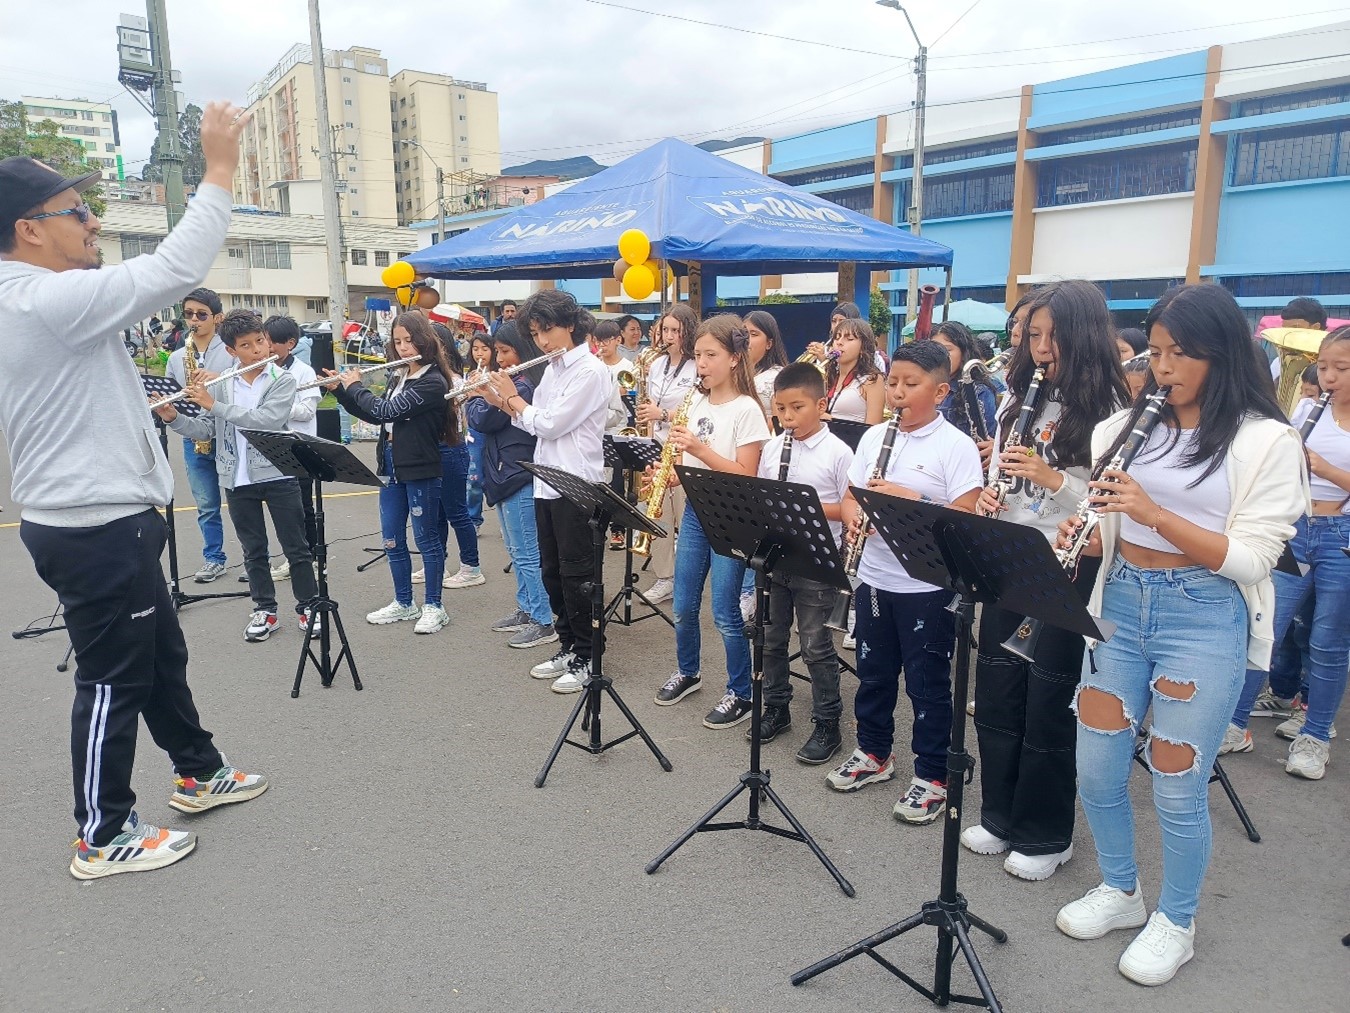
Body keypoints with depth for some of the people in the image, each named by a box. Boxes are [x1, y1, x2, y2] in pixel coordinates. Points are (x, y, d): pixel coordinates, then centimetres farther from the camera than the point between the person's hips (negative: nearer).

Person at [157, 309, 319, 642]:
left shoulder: (283, 380, -5)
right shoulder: (220, 383, 6)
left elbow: (266, 422, -21)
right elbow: (206, 430, 7)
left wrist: (214, 405, -20)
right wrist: (173, 417, -10)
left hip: (277, 476, -3)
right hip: (237, 480, 3)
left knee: (296, 547, 5)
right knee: (253, 550, 12)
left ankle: (308, 606, 17)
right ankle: (264, 610, 23)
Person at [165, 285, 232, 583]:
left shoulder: (231, 350, -2)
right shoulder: (176, 358, 11)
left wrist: (219, 379, -22)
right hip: (194, 438, 4)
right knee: (206, 506, 10)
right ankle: (213, 559, 20)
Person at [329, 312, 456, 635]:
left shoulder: (432, 382, -15)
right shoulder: (400, 377, 12)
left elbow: (386, 410, -20)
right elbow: (374, 416, 16)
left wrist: (355, 386, -5)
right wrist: (339, 389, 8)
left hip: (421, 471, -8)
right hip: (392, 468, 8)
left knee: (426, 538, 2)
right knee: (391, 540, 12)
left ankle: (433, 607, 13)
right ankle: (403, 603, 25)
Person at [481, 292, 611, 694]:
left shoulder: (591, 371, -13)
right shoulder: (553, 370, 13)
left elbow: (550, 424, -18)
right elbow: (533, 423, 16)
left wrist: (513, 396, -4)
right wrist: (500, 400, 3)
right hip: (546, 484, 9)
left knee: (576, 573, -1)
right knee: (552, 571, 14)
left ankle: (586, 659, 10)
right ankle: (568, 647, 26)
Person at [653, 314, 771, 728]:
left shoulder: (746, 409, -13)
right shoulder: (696, 401, 7)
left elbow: (745, 476, -18)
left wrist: (700, 449, -26)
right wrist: (672, 470, -5)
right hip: (694, 512, 7)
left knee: (724, 612, -1)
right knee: (683, 607, 15)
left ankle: (741, 693, 16)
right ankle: (688, 672, 37)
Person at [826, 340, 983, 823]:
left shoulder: (955, 445, -10)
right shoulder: (873, 437, 7)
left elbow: (966, 515, -17)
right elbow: (850, 496, 11)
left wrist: (912, 499, -26)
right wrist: (853, 515, -11)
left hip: (927, 586, -5)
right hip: (874, 578, 6)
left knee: (927, 683, 7)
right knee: (873, 672, 19)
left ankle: (932, 777, 22)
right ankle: (873, 754, 38)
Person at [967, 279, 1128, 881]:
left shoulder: (1108, 413, -9)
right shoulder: (1020, 402, 10)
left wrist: (1051, 478, -24)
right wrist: (985, 500, -4)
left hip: (1066, 573, -6)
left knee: (1049, 706, 5)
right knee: (994, 695, 13)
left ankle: (1046, 837, 24)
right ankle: (1000, 817, 32)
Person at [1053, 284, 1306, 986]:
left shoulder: (1266, 441, -7)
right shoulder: (1131, 425, 7)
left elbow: (1250, 558, -14)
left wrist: (1154, 513, -25)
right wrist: (1081, 534, -11)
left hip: (1204, 619, -4)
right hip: (1120, 604, 5)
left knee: (1177, 787, 4)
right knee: (1096, 771, 11)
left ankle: (1175, 923, 30)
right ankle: (1120, 891, 36)